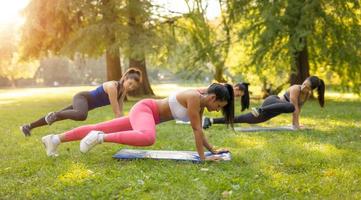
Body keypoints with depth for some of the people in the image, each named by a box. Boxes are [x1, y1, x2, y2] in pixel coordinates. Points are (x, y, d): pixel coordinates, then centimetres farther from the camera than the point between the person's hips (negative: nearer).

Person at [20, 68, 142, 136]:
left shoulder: (123, 90, -5)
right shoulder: (112, 87, -31)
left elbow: (120, 112, 0)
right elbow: (116, 112, -32)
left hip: (87, 102, 9)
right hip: (82, 98, -9)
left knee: (57, 116, 19)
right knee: (82, 116, -43)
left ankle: (28, 127, 35)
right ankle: (54, 115, -16)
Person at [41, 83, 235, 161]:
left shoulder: (201, 102, 5)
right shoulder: (194, 97, -22)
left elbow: (198, 130, 12)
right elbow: (197, 130, -23)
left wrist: (212, 149, 13)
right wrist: (202, 157, -19)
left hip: (145, 111, 9)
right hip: (144, 108, -9)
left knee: (100, 128, 10)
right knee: (148, 138, -41)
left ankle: (55, 139, 16)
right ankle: (99, 138, -27)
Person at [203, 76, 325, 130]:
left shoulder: (308, 94, 6)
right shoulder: (296, 89, -18)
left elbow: (299, 108, 18)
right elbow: (294, 107, -23)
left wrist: (295, 123, 20)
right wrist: (296, 124, -23)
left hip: (273, 110, 8)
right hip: (271, 101, -8)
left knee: (246, 120, 5)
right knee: (290, 106, -39)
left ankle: (211, 121, 5)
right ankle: (260, 110, -31)